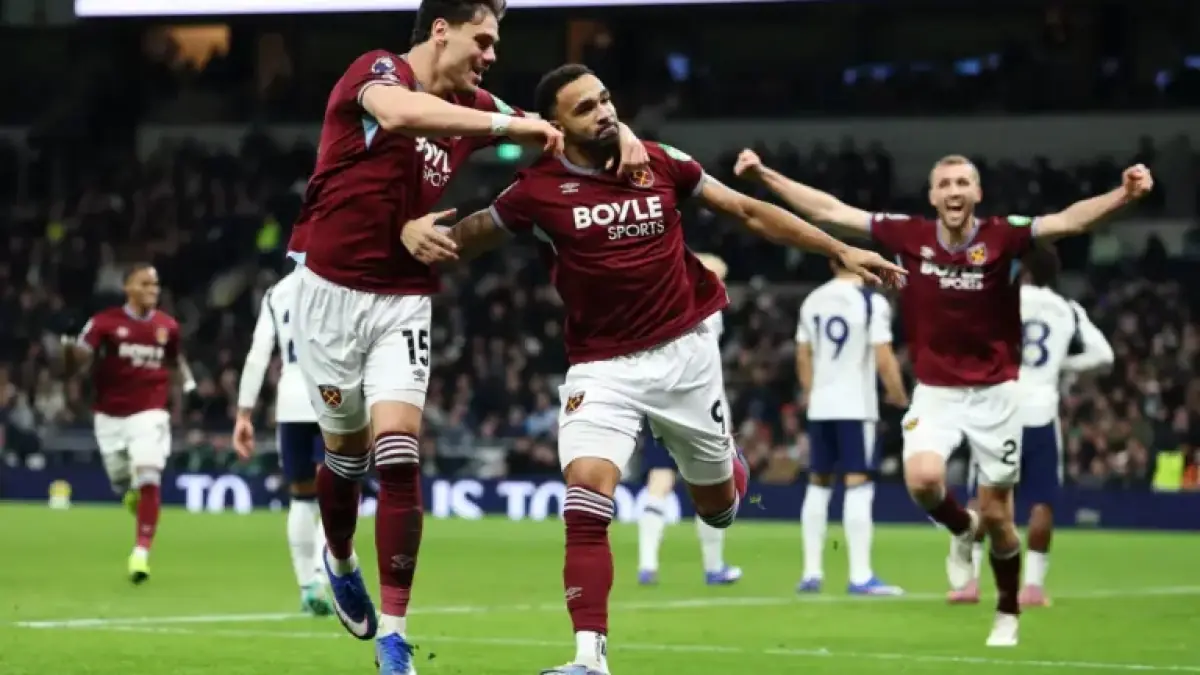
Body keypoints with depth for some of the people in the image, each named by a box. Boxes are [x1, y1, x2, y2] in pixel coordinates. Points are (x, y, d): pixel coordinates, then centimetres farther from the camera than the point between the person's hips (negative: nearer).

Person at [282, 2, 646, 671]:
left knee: (399, 456, -11)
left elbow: (567, 126, 16)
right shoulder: (379, 70, -11)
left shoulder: (470, 108, 6)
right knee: (347, 452, 10)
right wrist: (510, 125, -34)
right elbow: (397, 113, -36)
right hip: (333, 289, -3)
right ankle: (340, 561, 42)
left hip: (404, 299, 4)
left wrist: (622, 135, -6)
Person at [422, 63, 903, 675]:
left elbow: (747, 212, 7)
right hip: (602, 366, -2)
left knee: (717, 502, 15)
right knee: (585, 496, -22)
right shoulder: (540, 190, -8)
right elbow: (469, 238, 5)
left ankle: (727, 472, 54)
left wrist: (840, 250, 7)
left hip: (685, 352, 2)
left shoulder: (660, 164, -2)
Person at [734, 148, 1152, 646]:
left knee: (996, 516, 3)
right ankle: (961, 527, 11)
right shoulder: (909, 236, -5)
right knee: (922, 479, -25)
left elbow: (1069, 220, -24)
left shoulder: (1002, 237, -11)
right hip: (934, 393, 1)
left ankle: (1008, 613, 29)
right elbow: (829, 211, -1)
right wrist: (764, 176, -4)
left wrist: (1123, 194, -41)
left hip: (994, 394, -1)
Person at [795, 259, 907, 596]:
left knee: (818, 483, 13)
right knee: (858, 486, -6)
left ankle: (812, 572, 13)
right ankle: (860, 577, -10)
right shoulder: (872, 302, -9)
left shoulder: (812, 302, 8)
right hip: (856, 405, -5)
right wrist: (899, 396, 2)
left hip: (820, 405, 5)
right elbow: (883, 359, -13)